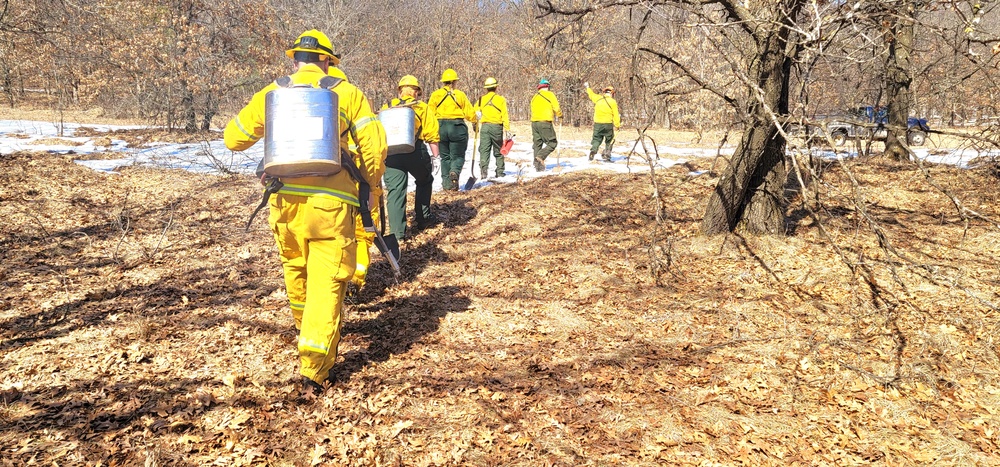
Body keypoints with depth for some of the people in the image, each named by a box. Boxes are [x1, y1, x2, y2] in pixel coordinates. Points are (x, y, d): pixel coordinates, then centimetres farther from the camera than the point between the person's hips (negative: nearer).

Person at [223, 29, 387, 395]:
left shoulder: (271, 94, 7)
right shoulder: (348, 94, 1)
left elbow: (233, 138, 13)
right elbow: (375, 145, -6)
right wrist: (370, 184, 10)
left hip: (286, 200, 3)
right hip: (331, 204, -3)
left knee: (295, 267, 25)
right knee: (326, 283, 1)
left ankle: (304, 326, 48)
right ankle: (313, 370, -4)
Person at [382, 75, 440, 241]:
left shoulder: (387, 107, 21)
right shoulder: (422, 107, 13)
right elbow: (432, 134, 3)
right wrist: (435, 156, 5)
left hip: (390, 151, 2)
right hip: (415, 151, -1)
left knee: (395, 189, 2)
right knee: (424, 181, 24)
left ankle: (397, 230, -3)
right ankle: (423, 218, 29)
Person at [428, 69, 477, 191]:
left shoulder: (435, 95, 4)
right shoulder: (460, 94, 1)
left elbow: (430, 114, -1)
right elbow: (470, 113, 2)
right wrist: (474, 121, 23)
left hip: (440, 127, 2)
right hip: (458, 127, -2)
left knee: (445, 157, 13)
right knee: (458, 156, 7)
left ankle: (446, 183, 9)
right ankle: (454, 172, -22)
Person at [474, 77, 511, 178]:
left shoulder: (481, 99, 5)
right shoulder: (501, 99, 0)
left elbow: (475, 113, 1)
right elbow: (505, 116, -4)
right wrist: (507, 130, -3)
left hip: (485, 127, 1)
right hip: (497, 127, -1)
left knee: (484, 150, 0)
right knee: (499, 151, 11)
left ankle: (483, 172, -14)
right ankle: (500, 172, 13)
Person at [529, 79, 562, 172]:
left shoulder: (534, 97, 18)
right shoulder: (549, 94, 0)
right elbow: (556, 108, -3)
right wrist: (560, 115, 16)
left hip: (534, 122, 7)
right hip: (545, 122, -7)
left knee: (537, 144, 11)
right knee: (552, 143, -1)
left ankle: (537, 165, 8)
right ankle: (541, 157, -21)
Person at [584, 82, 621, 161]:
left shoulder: (598, 98, 4)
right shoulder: (613, 102, -7)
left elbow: (591, 94, 24)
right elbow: (616, 115, -8)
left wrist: (588, 87, 43)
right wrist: (617, 125, -2)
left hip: (597, 123, 3)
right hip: (608, 123, -3)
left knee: (597, 139, 12)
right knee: (609, 141, 9)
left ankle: (593, 150, -11)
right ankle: (607, 155, 2)